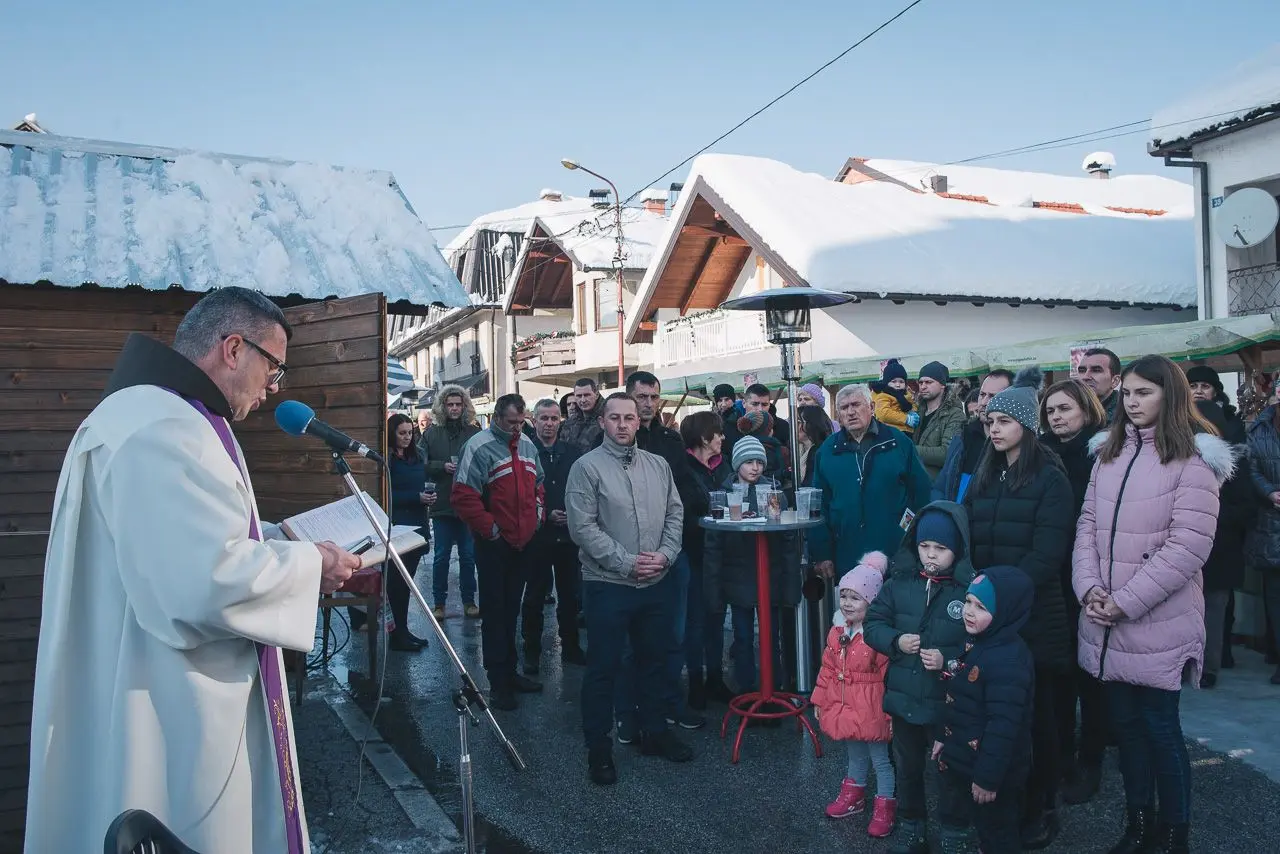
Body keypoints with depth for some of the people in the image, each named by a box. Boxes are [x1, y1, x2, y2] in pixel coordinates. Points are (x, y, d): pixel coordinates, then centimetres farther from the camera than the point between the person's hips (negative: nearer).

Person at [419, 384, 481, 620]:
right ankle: (439, 603, 16)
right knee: (441, 556, 6)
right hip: (442, 504, 0)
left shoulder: (475, 432, 2)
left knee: (468, 555, 8)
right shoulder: (431, 433, 4)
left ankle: (469, 601, 19)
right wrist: (443, 466, -13)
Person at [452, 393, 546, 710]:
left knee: (512, 609, 16)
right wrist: (489, 528, -16)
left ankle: (509, 671, 27)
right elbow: (464, 495, -18)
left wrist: (538, 511, 11)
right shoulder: (479, 446, -13)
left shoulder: (527, 444, 11)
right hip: (494, 543, -7)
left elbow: (538, 482, 25)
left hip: (523, 542, 7)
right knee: (495, 611, 0)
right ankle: (498, 681, 8)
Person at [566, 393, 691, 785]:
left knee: (655, 661, 17)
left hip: (657, 583, 5)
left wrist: (664, 554, -7)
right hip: (607, 585, -5)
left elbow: (675, 514, 9)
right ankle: (598, 748, 16)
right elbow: (583, 527, -14)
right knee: (603, 667, 3)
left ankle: (655, 732, 34)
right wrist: (626, 562, -17)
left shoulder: (658, 465, 9)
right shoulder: (587, 467, -8)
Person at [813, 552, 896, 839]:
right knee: (855, 756, 25)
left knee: (881, 759, 11)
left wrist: (892, 713, -17)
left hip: (871, 713, -6)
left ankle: (884, 807, 25)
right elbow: (827, 668, 9)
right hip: (843, 708, 7)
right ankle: (854, 794, 43)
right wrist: (819, 700, 12)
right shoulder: (837, 630, 1)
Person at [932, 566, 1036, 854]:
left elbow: (1003, 725, -28)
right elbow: (957, 701, 14)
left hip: (990, 769, -9)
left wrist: (988, 777, -25)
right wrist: (944, 738, 18)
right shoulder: (976, 644, 3)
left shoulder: (1009, 660, -28)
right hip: (966, 759, 9)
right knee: (982, 823, 24)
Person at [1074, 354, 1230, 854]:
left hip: (1158, 623, -5)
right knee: (1124, 722, 13)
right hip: (1107, 624, 5)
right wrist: (1089, 587, -6)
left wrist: (1126, 602, -16)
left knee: (1160, 726, 3)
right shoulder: (1109, 452, 11)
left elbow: (1188, 546, -15)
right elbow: (1088, 524, 9)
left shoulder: (1193, 458, -8)